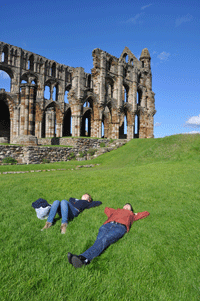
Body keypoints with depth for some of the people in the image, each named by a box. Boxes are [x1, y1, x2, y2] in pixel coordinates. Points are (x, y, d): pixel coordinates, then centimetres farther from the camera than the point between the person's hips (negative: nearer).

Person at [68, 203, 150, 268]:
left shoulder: (131, 215, 39)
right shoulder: (117, 211, 42)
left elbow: (146, 213, 49)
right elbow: (106, 209, 59)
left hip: (120, 227, -2)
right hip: (107, 225, 3)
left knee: (104, 240, -33)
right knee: (99, 241, -29)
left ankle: (84, 258, -57)